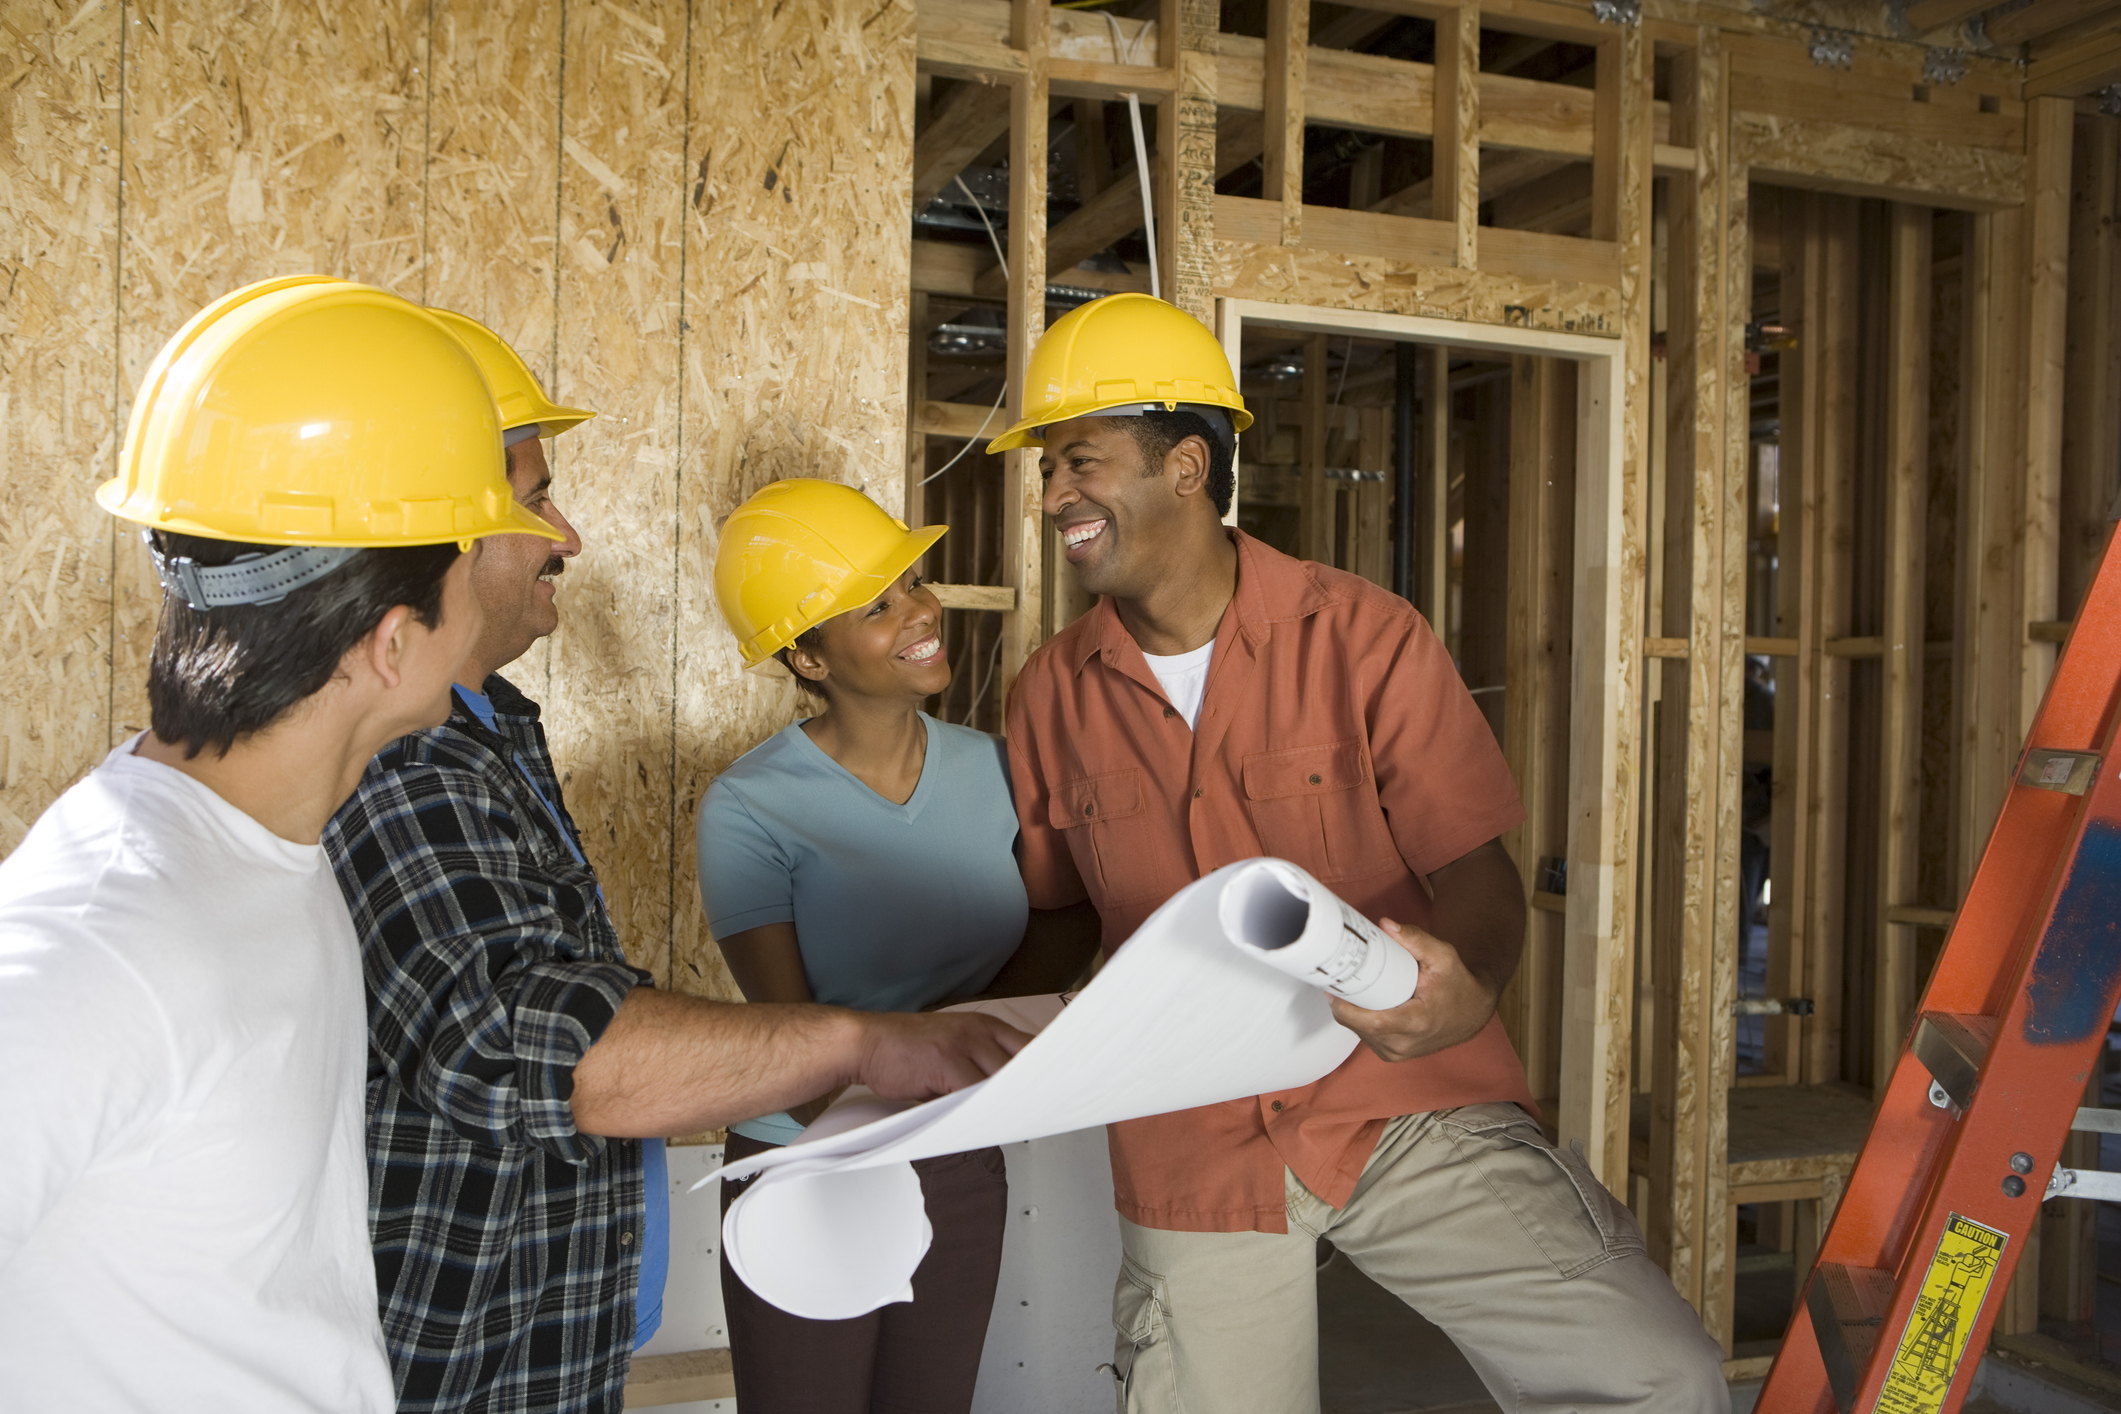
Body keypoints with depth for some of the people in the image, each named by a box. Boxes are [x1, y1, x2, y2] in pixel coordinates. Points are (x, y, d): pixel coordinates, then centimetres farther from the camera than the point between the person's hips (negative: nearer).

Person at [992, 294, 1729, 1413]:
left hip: (1407, 1108, -2)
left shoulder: (1362, 636, -8)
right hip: (1193, 1147, 3)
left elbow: (1475, 871, -9)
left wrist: (1466, 993, -31)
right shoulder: (1051, 695, 3)